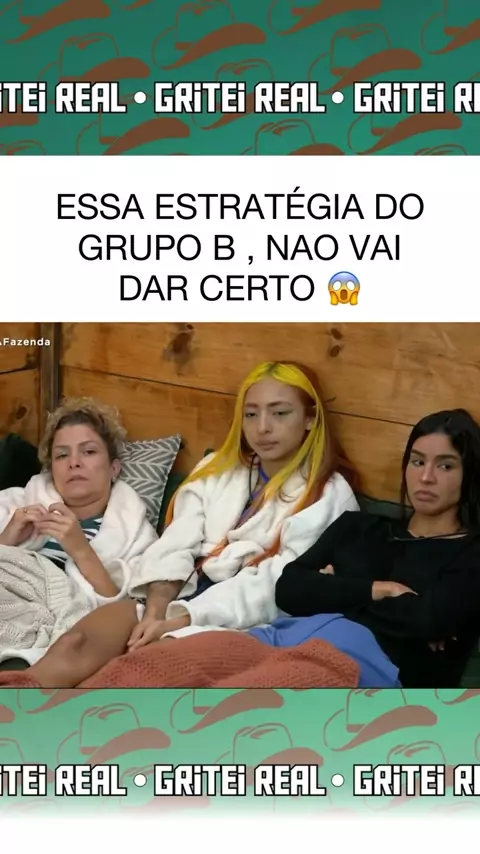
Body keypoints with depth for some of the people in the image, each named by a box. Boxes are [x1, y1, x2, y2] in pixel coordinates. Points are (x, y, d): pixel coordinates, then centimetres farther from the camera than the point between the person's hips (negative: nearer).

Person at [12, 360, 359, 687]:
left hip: (240, 621, -5)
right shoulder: (216, 470, 17)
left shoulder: (329, 496, 1)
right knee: (75, 643, -23)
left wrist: (177, 623, -18)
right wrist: (155, 611, -16)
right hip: (183, 597, 5)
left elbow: (276, 585, -11)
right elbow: (175, 545, 4)